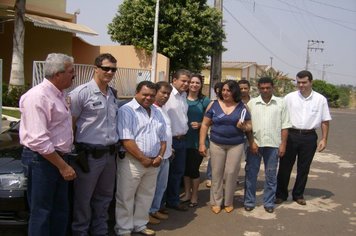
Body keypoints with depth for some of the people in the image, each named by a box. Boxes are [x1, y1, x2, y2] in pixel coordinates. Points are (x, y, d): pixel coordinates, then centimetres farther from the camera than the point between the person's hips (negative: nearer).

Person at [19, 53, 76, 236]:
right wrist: (63, 166, -21)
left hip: (58, 158, 9)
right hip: (42, 160, -9)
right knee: (41, 213, 2)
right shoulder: (38, 96, -19)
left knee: (60, 210, 18)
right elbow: (39, 140, -25)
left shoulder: (58, 94, 10)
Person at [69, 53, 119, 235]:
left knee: (104, 197, 18)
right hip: (89, 155, -7)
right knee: (83, 199, 6)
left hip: (109, 154, 7)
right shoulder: (81, 92, -12)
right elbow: (70, 123, -9)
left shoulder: (113, 94, 11)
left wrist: (116, 145, 13)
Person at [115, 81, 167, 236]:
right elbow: (126, 139, -18)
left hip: (153, 163, 7)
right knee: (126, 198, 4)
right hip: (132, 162, -6)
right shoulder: (127, 110, -10)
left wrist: (160, 156, -1)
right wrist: (143, 159, -16)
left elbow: (163, 138, 15)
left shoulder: (157, 113, 13)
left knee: (146, 196, 16)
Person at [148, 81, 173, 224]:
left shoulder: (163, 110, 13)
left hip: (165, 155, 9)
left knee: (161, 185, 18)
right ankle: (147, 213, 19)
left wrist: (169, 148, 19)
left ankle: (155, 209, 33)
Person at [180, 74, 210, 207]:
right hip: (184, 139, 2)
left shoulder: (205, 101, 0)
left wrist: (200, 125, -13)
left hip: (198, 140, -2)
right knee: (185, 167, 10)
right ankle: (187, 194, 27)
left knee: (194, 168, 1)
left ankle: (194, 196, 20)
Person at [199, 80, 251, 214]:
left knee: (231, 172, 3)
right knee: (216, 173, 4)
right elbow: (205, 125, 1)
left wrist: (243, 127, -17)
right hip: (217, 144, 0)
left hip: (236, 145, 0)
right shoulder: (214, 105, -1)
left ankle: (229, 202, 20)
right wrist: (202, 144, -4)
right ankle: (216, 202, 18)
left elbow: (249, 126, 6)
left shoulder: (242, 107, 1)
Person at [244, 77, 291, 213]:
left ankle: (269, 202, 21)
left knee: (271, 175, 9)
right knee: (251, 174, 6)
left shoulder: (280, 103, 3)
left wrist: (283, 144, -3)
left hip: (273, 144, 0)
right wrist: (252, 142, -7)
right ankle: (249, 201, 18)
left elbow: (284, 126, 3)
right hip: (254, 144, 0)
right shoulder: (252, 103, 3)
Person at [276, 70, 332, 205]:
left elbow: (325, 121, 5)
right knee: (285, 166, 5)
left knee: (304, 168, 11)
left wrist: (324, 139, 1)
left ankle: (298, 195, 27)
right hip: (291, 135, -1)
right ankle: (281, 194, 19)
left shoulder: (320, 99, 1)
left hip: (309, 137, 1)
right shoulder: (289, 97, -1)